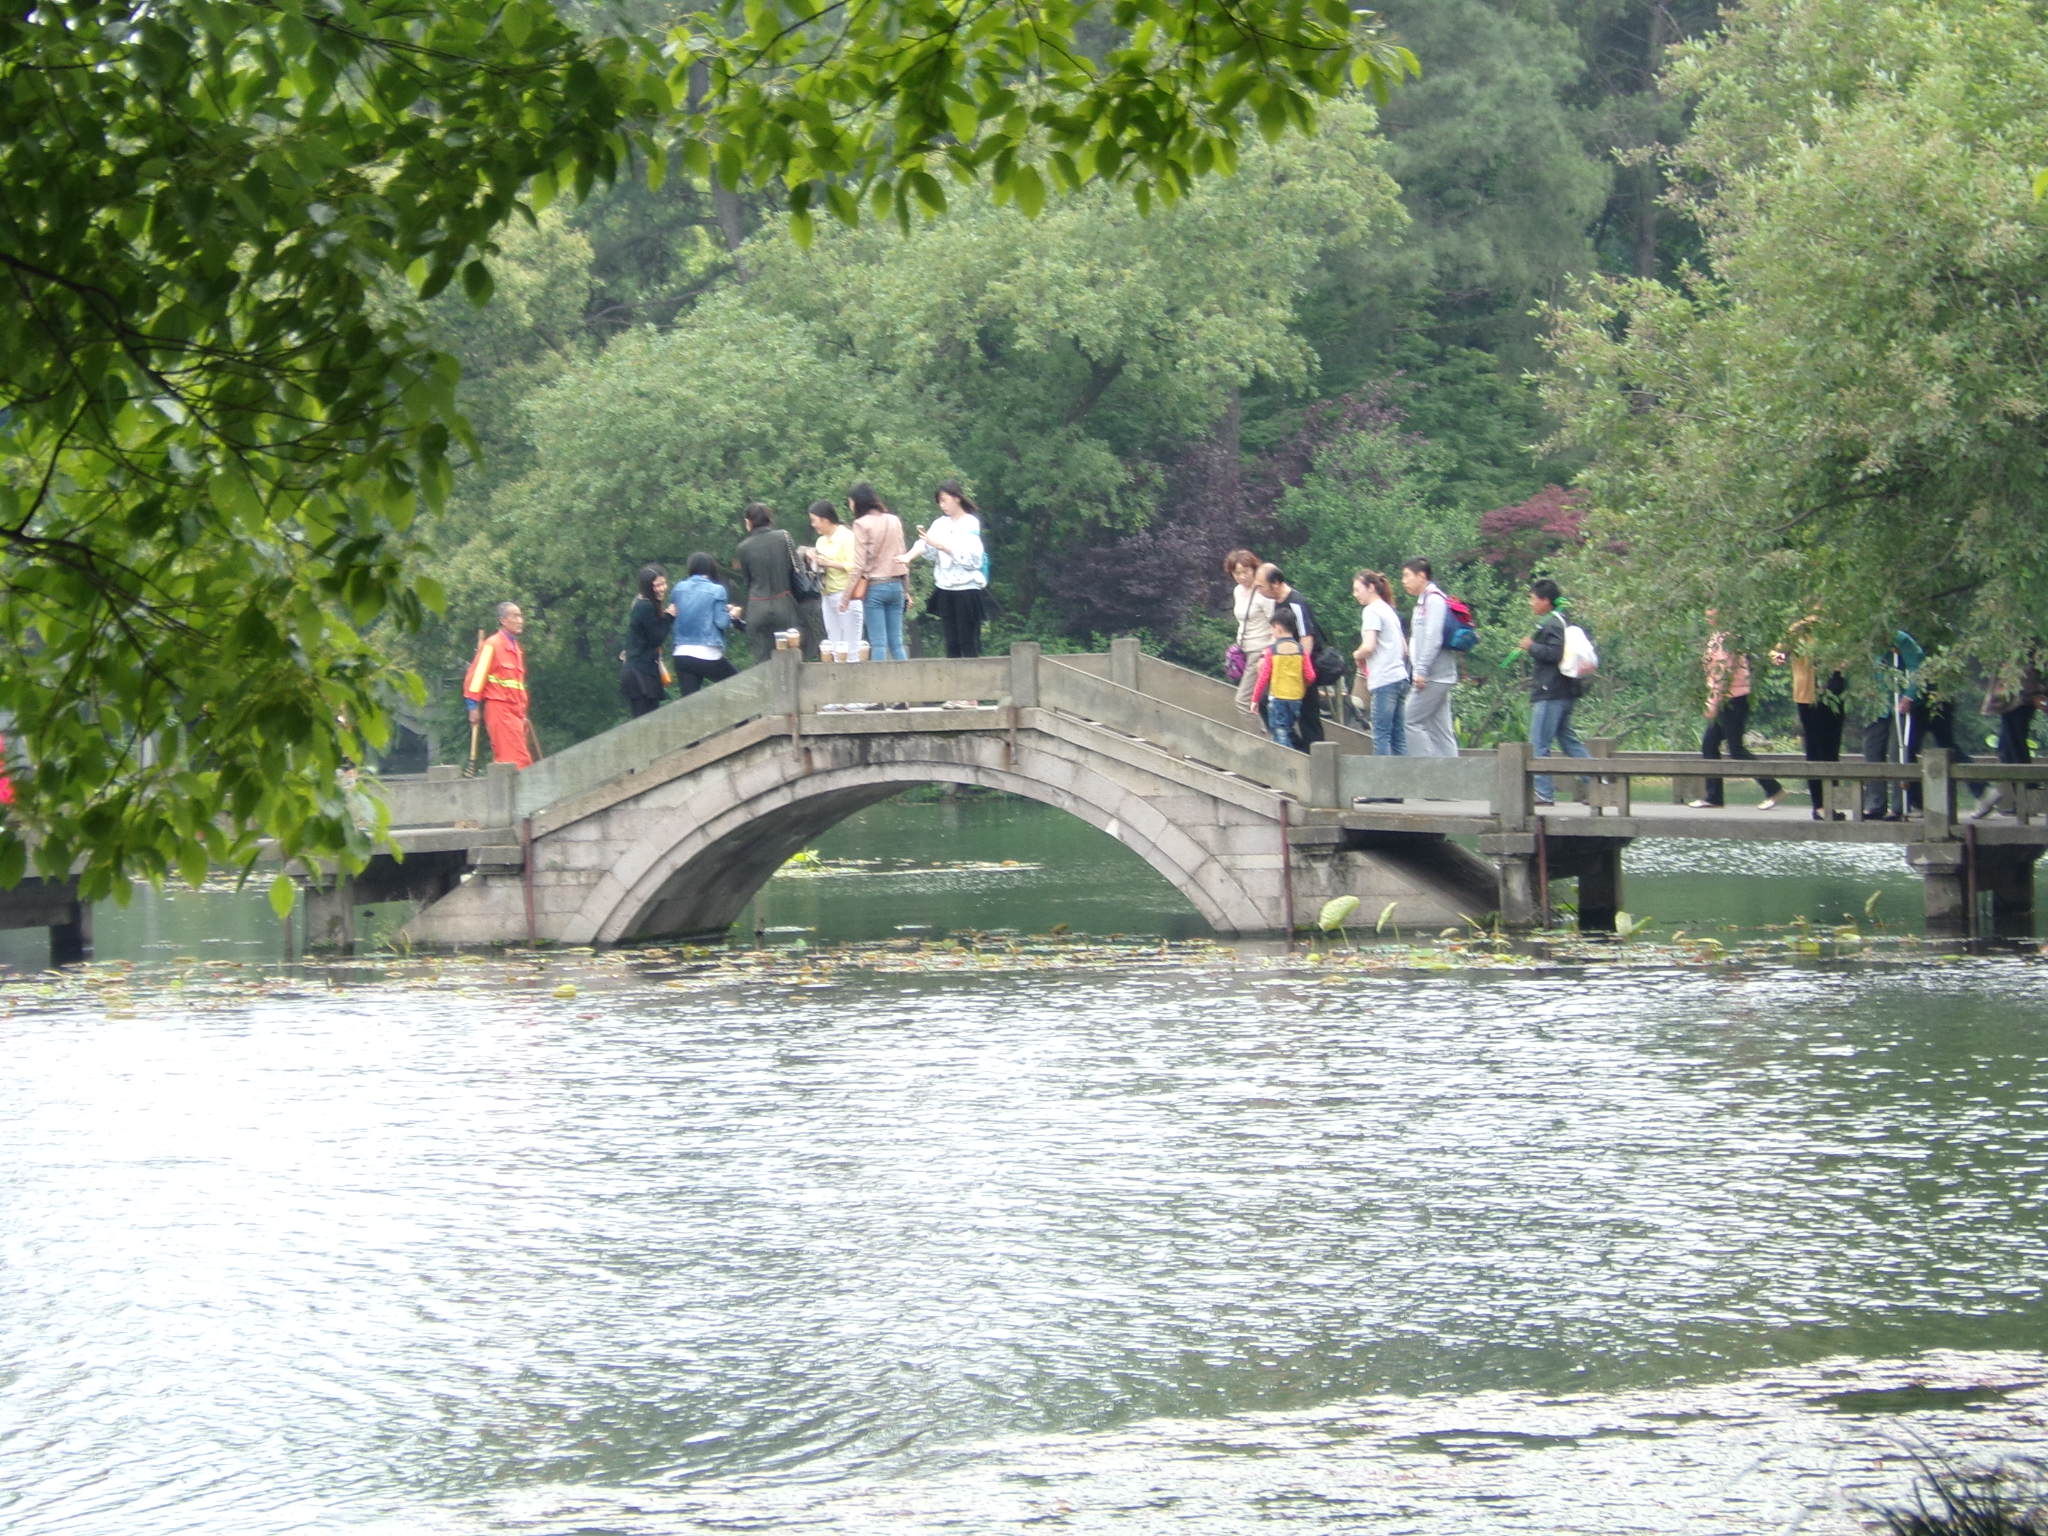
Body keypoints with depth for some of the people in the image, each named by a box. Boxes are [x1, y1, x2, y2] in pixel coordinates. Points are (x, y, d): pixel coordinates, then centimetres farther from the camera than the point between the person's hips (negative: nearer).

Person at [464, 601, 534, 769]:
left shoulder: (516, 649, 21)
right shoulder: (492, 645, -3)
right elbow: (477, 674, -6)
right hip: (498, 708, -8)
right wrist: (473, 705, -11)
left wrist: (523, 715, 24)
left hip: (514, 711, 8)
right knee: (519, 760, -16)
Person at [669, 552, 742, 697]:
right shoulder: (716, 591, -4)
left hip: (681, 654, 4)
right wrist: (732, 614, 12)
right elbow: (721, 622, -7)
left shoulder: (679, 590, 7)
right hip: (708, 656, -4)